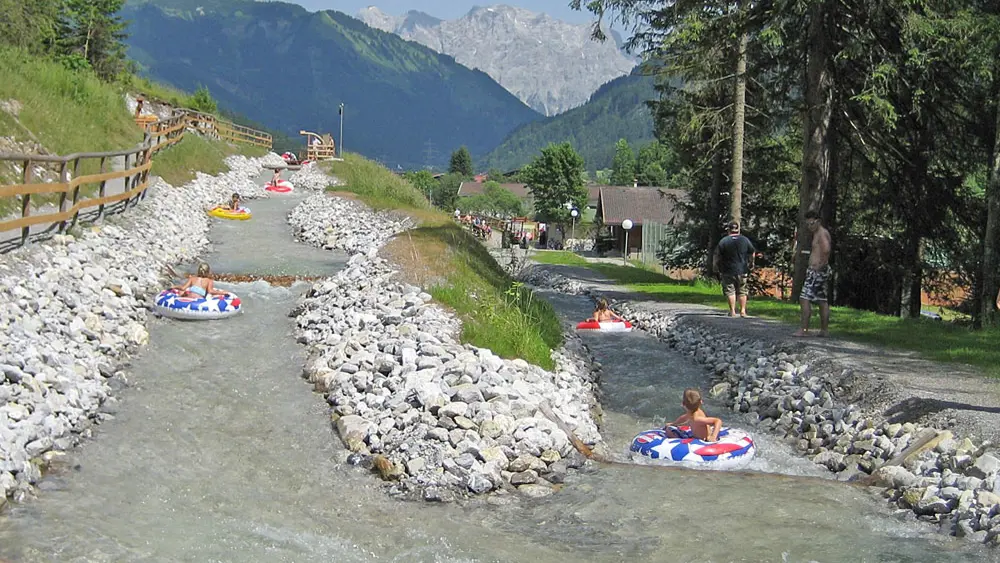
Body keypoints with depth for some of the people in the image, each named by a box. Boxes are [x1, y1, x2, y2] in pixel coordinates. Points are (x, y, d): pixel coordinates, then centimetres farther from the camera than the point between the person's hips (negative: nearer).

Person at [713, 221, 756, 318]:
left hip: (728, 271, -3)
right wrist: (751, 263, 28)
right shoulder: (745, 240, 3)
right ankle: (743, 311, 9)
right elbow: (752, 253, 12)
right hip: (742, 271, 3)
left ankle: (732, 311, -3)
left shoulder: (723, 241, -7)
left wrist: (716, 266, 8)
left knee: (730, 291, 2)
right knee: (742, 291, 10)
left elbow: (717, 256, -6)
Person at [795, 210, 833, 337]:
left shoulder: (822, 233, -12)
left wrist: (821, 264, -23)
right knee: (822, 300, 13)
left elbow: (826, 249, -29)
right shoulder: (817, 233, 18)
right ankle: (824, 330, 18)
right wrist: (809, 252, 17)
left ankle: (804, 330, -15)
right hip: (818, 271, 11)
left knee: (804, 298, -13)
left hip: (817, 271, -11)